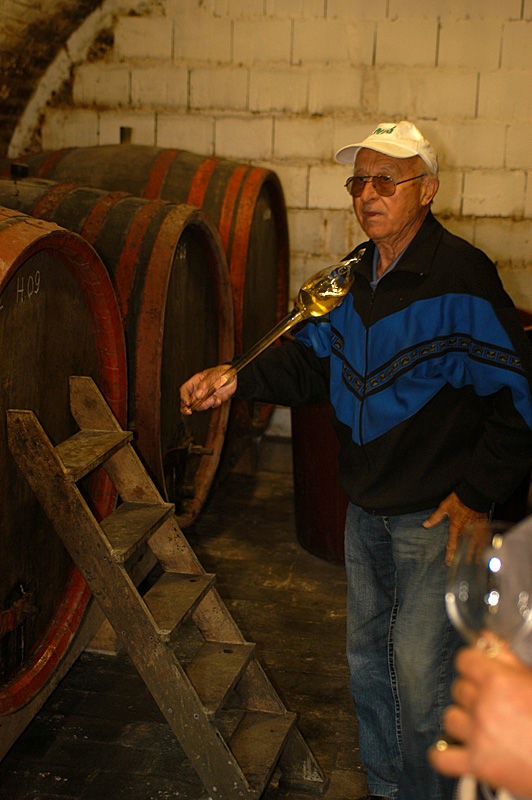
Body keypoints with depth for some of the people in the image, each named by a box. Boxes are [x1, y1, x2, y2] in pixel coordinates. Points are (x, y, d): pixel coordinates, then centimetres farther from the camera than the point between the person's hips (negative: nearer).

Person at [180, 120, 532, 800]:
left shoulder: (460, 278, -20)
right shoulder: (355, 275, 5)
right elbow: (313, 357, 9)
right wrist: (238, 378, -8)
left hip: (436, 515, -8)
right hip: (366, 510, 8)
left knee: (420, 673, -1)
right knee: (368, 660, 20)